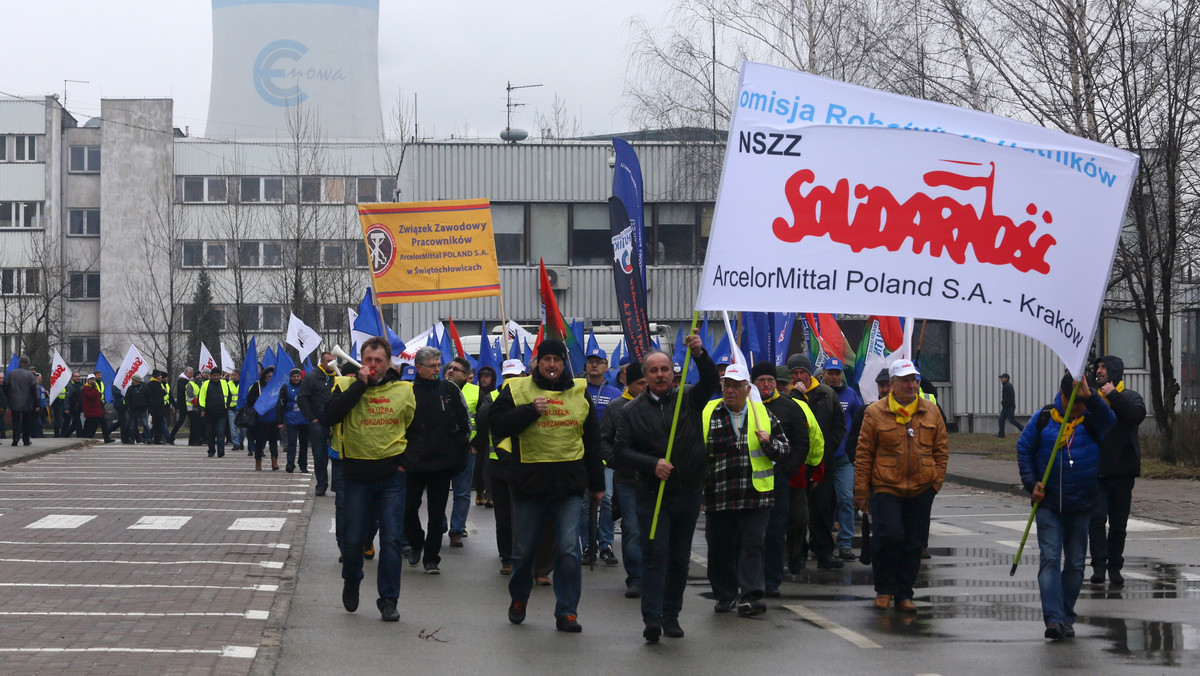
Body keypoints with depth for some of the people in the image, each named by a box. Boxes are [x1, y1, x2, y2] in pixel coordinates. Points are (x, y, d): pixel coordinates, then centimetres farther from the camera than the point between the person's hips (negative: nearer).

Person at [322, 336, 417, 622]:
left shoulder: (404, 391, 4)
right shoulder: (346, 386, -2)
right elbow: (328, 418, -20)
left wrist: (405, 461, 6)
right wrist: (359, 385, -20)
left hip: (391, 478, 1)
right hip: (356, 475, -1)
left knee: (391, 539, -3)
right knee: (353, 539, 5)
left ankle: (389, 601, 5)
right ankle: (351, 583, 33)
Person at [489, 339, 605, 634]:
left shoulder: (580, 392, 9)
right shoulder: (517, 390, 3)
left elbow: (593, 441, 15)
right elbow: (497, 426, -6)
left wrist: (596, 484, 16)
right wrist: (531, 410, -17)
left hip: (569, 486, 1)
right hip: (529, 482, -1)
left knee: (569, 550, -6)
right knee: (523, 550, 10)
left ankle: (567, 612, 2)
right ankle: (518, 600, 34)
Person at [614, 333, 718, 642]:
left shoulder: (688, 400, 7)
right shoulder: (633, 411, 4)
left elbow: (711, 382, -10)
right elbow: (622, 451, -3)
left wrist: (700, 354, -28)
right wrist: (652, 464, -18)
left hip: (688, 494, 2)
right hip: (652, 494, -2)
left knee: (680, 558, 8)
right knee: (655, 554, -11)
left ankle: (671, 616, 17)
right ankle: (652, 617, -16)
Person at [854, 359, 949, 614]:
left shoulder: (931, 411, 7)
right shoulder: (875, 413, -1)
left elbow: (941, 450, 14)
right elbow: (864, 454, 0)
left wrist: (936, 482, 7)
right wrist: (861, 492, -1)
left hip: (921, 490, 3)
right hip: (886, 488, -3)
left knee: (914, 543, 5)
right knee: (889, 535, -14)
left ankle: (903, 595, 17)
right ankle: (884, 590, 6)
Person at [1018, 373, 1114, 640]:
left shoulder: (1092, 420, -2)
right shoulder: (1043, 419, -1)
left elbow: (1108, 419, -25)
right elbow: (1024, 449, 5)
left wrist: (1089, 396, -42)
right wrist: (1031, 483, -6)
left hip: (1082, 507, 1)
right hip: (1048, 506, -1)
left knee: (1075, 563, 10)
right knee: (1050, 559, -11)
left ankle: (1067, 617, 22)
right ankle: (1054, 619, -18)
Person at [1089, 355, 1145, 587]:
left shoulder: (1130, 397, 7)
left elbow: (1138, 414, -16)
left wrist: (1113, 395, -13)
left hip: (1122, 471, -1)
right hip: (1096, 471, 1)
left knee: (1118, 523, 6)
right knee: (1096, 517, -13)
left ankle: (1115, 567, 16)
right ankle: (1099, 565, -13)